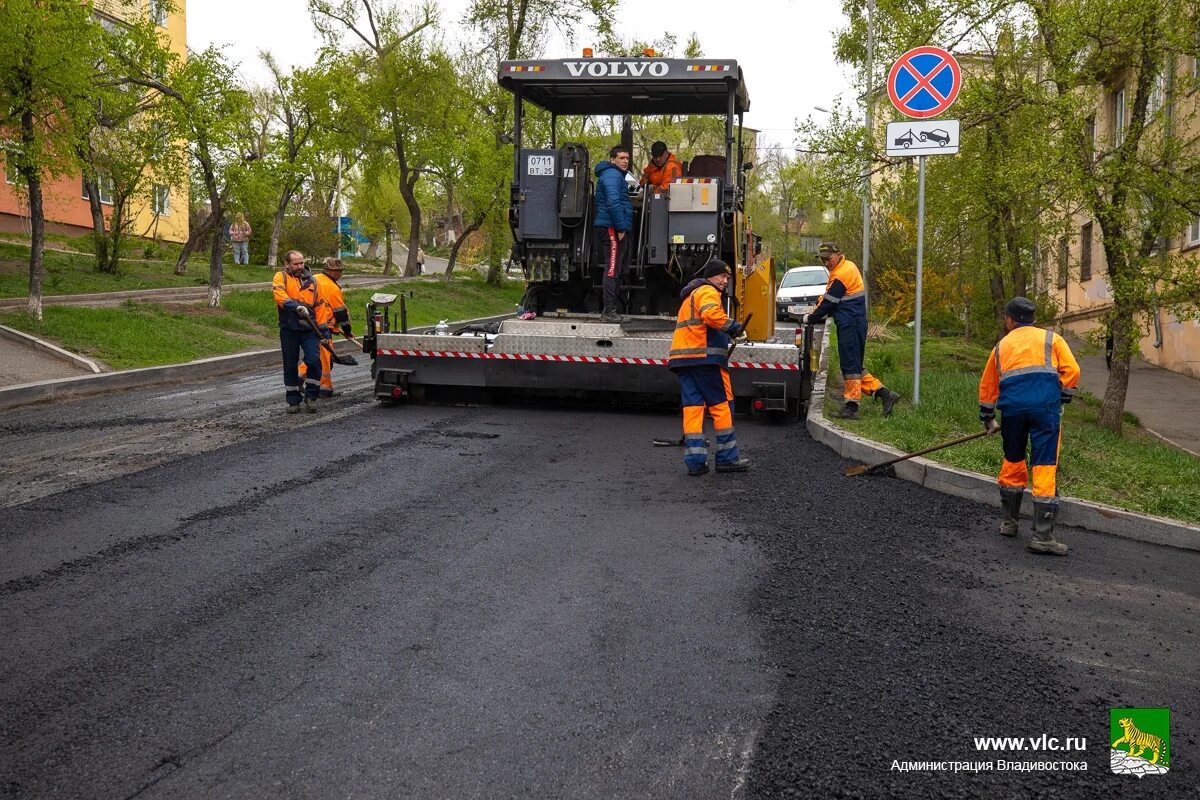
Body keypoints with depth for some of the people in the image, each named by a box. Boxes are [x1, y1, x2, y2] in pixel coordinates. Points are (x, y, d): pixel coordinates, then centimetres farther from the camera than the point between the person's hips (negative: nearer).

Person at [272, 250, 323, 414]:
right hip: (289, 328, -2)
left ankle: (310, 397, 3)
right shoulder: (281, 277, 3)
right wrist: (297, 307, -32)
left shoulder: (311, 280, 15)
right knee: (290, 365, 5)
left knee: (314, 361, -12)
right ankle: (293, 401, 17)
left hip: (309, 328, 2)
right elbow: (280, 297, -17)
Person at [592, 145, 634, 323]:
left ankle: (610, 310, 19)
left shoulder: (616, 175, 24)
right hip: (612, 228, -11)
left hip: (616, 230, 11)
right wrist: (621, 227, -19)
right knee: (612, 270, -11)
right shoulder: (612, 175, -11)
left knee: (618, 271, 14)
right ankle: (609, 312, -10)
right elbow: (613, 203, -22)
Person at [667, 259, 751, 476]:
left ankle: (695, 460, -2)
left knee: (692, 407, 3)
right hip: (704, 356, -9)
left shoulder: (690, 296, 31)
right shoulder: (708, 291, -2)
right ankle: (727, 457, 3)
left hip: (681, 358, 9)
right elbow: (712, 315, -22)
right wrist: (734, 327, -11)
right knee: (721, 405, 0)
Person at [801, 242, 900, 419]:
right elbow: (828, 297, 21)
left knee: (850, 366, -7)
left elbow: (829, 303, -13)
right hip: (850, 324, 10)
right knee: (854, 366, 13)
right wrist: (814, 314, 10)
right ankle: (884, 394, 14)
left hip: (850, 325, -10)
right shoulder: (847, 267, 17)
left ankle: (851, 407, -4)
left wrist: (809, 319, -2)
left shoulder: (842, 275, -15)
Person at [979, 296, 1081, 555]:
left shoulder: (1001, 346, 23)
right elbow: (1071, 370, 2)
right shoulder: (1051, 338, 16)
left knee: (1012, 462, 20)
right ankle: (1042, 535, -9)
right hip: (1045, 405, -2)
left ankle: (1009, 522, 31)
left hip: (1012, 406, 3)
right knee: (1045, 467, -4)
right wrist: (1060, 402, 11)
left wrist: (988, 420, 41)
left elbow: (987, 387, 29)